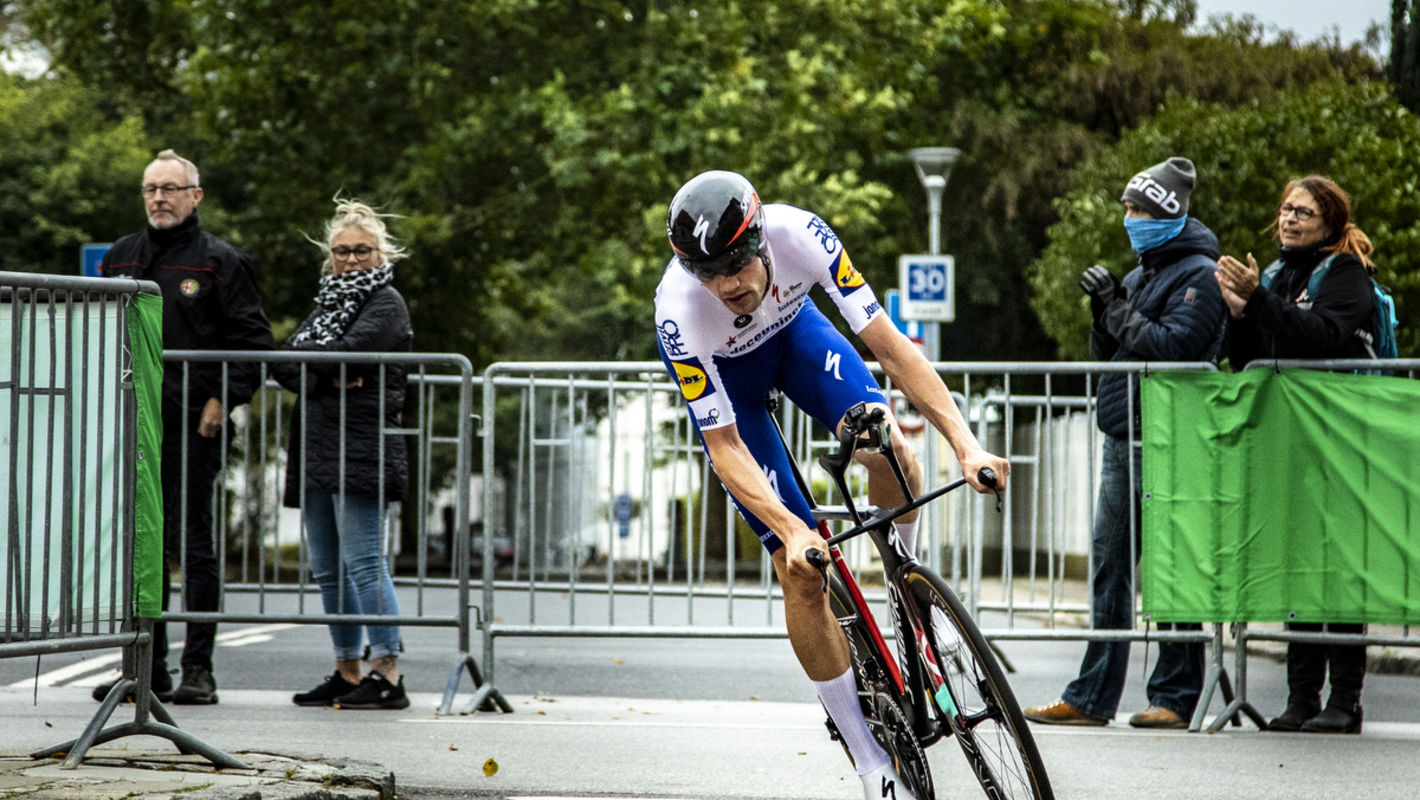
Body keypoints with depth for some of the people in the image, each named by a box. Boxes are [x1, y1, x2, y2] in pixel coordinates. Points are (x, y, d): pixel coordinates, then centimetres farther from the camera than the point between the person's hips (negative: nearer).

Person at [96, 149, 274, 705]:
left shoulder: (220, 262, 0)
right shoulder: (120, 257, 15)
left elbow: (253, 340, -3)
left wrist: (224, 400, -12)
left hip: (193, 426, -5)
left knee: (192, 545, -3)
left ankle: (198, 669, 0)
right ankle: (147, 669, 12)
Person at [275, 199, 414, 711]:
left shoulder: (385, 304, -1)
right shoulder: (328, 301, 22)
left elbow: (349, 352, -17)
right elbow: (285, 367, 10)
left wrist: (303, 355, 0)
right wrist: (325, 378, -10)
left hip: (361, 450, -8)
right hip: (316, 448, 8)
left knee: (362, 562, -13)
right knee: (327, 569, 9)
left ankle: (388, 673, -13)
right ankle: (348, 672, 15)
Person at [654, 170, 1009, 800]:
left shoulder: (800, 234, -36)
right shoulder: (680, 312, -39)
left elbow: (890, 346, -33)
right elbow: (724, 447, -33)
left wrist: (966, 445, -42)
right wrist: (790, 530, -47)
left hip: (791, 327, 2)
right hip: (717, 368, -2)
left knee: (889, 451, -27)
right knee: (801, 570, -11)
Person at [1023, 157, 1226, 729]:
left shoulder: (1198, 276, -7)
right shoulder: (1141, 274, 19)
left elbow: (1173, 348, -19)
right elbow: (1108, 355, 19)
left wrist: (1119, 310, -13)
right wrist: (1105, 312, 2)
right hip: (1123, 439, 9)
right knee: (1110, 566, 8)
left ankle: (1175, 697, 1)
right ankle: (1091, 697, 11)